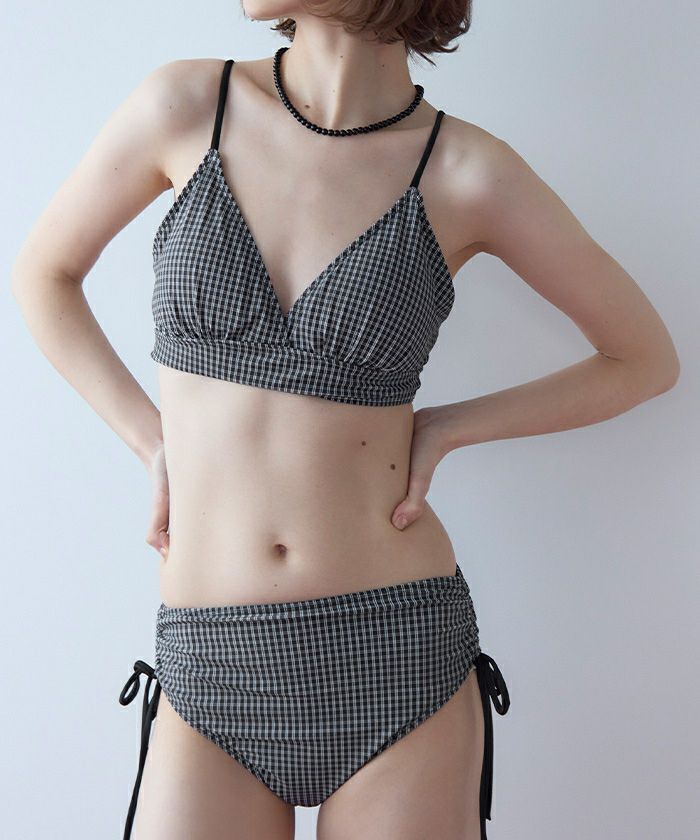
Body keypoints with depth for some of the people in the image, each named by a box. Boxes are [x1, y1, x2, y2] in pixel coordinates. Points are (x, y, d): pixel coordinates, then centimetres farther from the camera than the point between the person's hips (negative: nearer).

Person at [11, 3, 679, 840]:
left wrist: (445, 429, -3)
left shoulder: (468, 172, -6)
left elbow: (646, 357, 5)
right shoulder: (185, 104, -2)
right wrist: (155, 445, 4)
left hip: (396, 650, -1)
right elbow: (43, 275, 13)